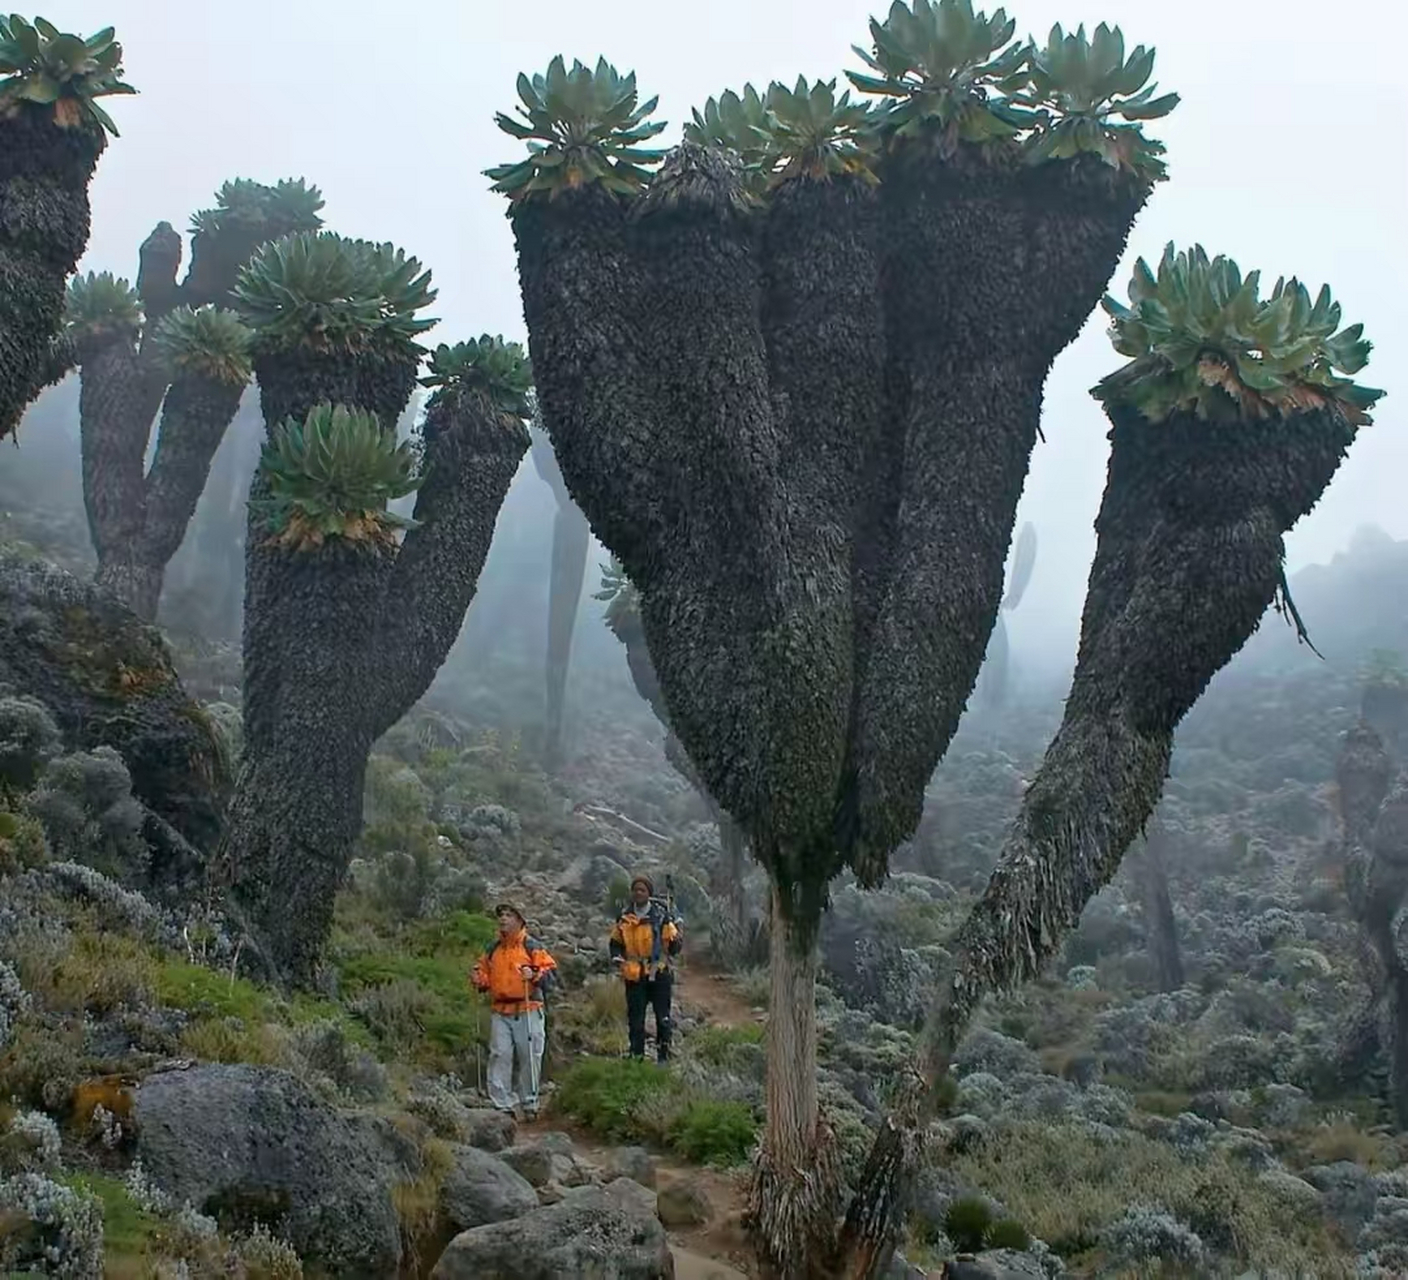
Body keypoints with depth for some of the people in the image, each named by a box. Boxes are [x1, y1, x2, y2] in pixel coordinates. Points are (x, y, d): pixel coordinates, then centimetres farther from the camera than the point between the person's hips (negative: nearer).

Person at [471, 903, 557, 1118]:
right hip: (500, 1012, 3)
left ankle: (529, 1103, 13)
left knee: (530, 1057, 1)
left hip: (527, 1012, -3)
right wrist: (479, 980, 2)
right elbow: (485, 975, 24)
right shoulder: (492, 949, 15)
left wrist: (534, 975, -22)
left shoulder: (532, 946, 1)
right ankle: (501, 1104, 0)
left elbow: (551, 973, -5)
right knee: (499, 1056, -4)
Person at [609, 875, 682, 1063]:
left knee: (663, 1017, 3)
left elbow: (673, 942, -4)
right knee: (635, 1019, 6)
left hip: (659, 973, -2)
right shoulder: (624, 916, 4)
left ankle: (664, 1055, 13)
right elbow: (616, 942, 15)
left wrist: (675, 942, -27)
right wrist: (617, 958, -2)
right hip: (634, 976, 2)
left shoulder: (661, 915, -6)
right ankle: (636, 1057, 15)